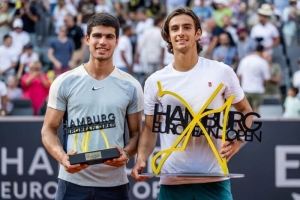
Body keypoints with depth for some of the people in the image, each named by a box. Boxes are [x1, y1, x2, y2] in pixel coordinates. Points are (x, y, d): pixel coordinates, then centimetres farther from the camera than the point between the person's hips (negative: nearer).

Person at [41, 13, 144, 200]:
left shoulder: (130, 86, 5)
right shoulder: (65, 83, 2)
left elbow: (136, 132, 10)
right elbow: (49, 129, 5)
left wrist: (126, 154, -12)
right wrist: (62, 157, -15)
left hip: (114, 184, 1)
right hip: (72, 182, -1)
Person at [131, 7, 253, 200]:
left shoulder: (221, 72, 1)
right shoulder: (155, 81, 5)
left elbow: (245, 111, 11)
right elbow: (150, 128, 10)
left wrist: (237, 140, -7)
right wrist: (141, 159, -8)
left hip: (213, 180, -1)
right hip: (172, 181, 1)